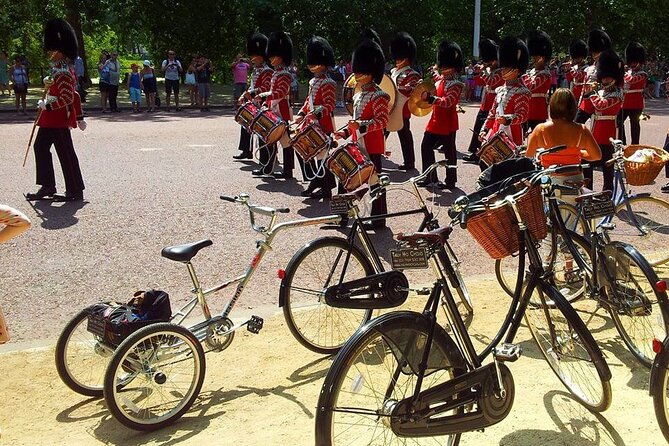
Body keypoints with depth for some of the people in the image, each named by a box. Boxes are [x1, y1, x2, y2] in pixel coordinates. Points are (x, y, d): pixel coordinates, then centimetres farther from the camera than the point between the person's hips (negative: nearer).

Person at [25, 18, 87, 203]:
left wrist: (47, 105, -21)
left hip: (58, 120, -11)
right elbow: (74, 95, 18)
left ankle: (75, 192, 6)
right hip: (50, 120, 11)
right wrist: (80, 118, 21)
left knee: (66, 154, -3)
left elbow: (68, 98, -26)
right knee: (40, 147, 15)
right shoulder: (62, 69, 13)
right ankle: (47, 186, 21)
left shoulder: (62, 73, -18)